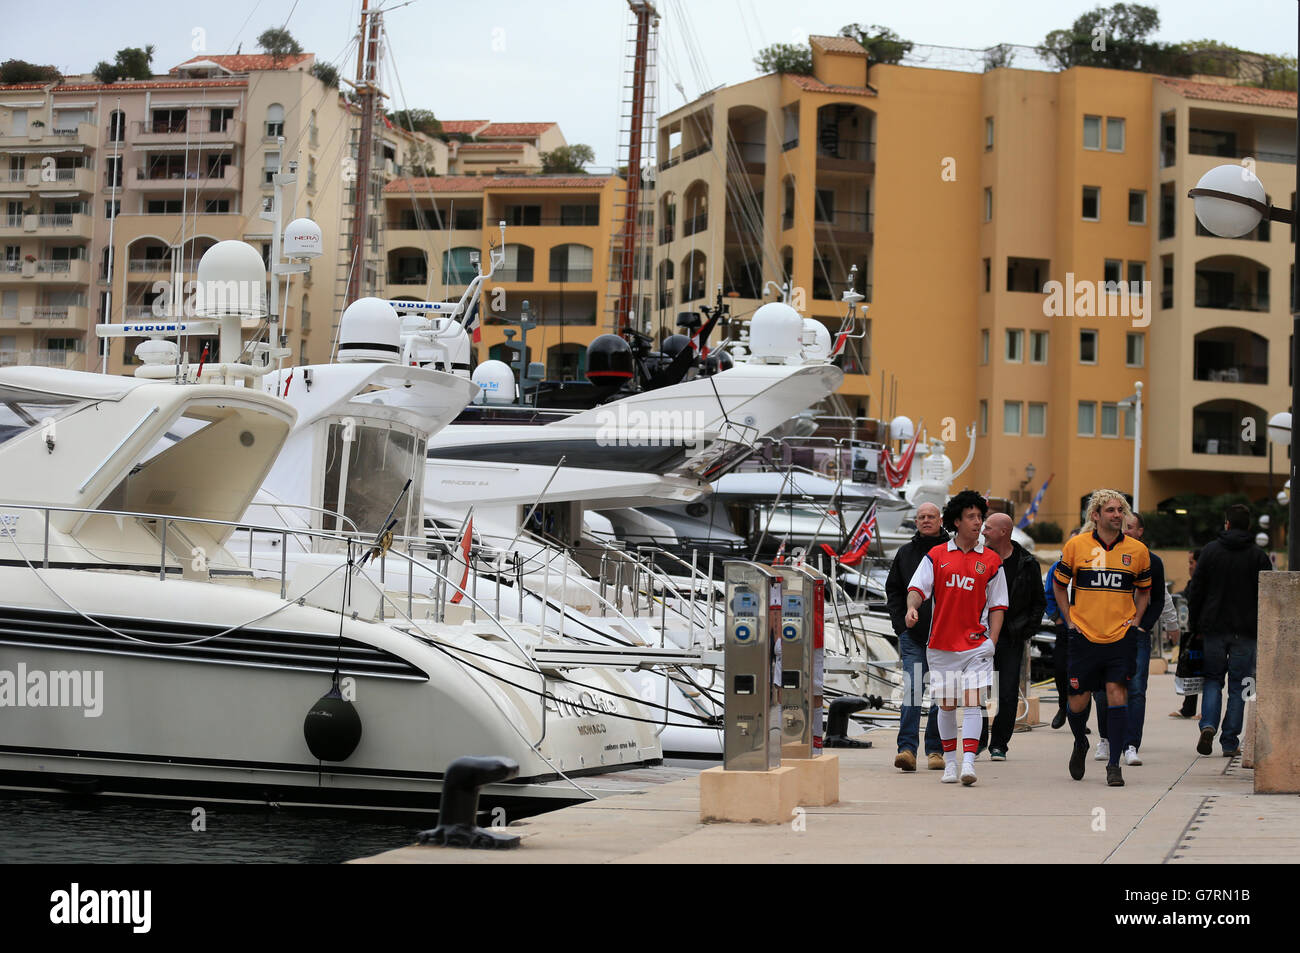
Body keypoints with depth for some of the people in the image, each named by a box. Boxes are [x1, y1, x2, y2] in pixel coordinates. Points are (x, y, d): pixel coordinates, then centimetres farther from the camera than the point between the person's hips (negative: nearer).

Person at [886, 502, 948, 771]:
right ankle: (907, 748, -12)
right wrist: (900, 623, 3)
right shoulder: (905, 552, 9)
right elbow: (893, 589, 14)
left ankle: (935, 749, 13)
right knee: (912, 690, -9)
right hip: (912, 634, 1)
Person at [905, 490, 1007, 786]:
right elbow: (917, 587, -1)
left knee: (972, 702, -10)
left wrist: (992, 640, -3)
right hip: (942, 642, 1)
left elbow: (997, 604, 7)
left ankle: (968, 763, -15)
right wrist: (912, 607, -24)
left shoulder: (991, 560, 5)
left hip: (976, 644, -1)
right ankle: (949, 762, 21)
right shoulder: (936, 556, 5)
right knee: (946, 705, 8)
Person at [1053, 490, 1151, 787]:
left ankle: (1113, 765, -1)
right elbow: (1059, 584, 12)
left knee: (1117, 695, -10)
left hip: (1121, 637, 0)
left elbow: (1144, 589, 18)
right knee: (1078, 701, 3)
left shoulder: (1137, 550, 3)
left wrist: (1135, 619, 5)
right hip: (1084, 637, 0)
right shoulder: (1076, 546, -1)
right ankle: (1080, 743, 35)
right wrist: (1070, 620, 4)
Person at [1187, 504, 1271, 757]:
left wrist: (1193, 624, 10)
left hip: (1213, 628, 1)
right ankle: (1230, 742, 4)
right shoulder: (1259, 556, -1)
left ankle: (1208, 725, -10)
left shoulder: (1210, 551, 1)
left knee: (1212, 679, 13)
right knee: (1238, 685, 6)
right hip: (1245, 631, -1)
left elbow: (1196, 591, 2)